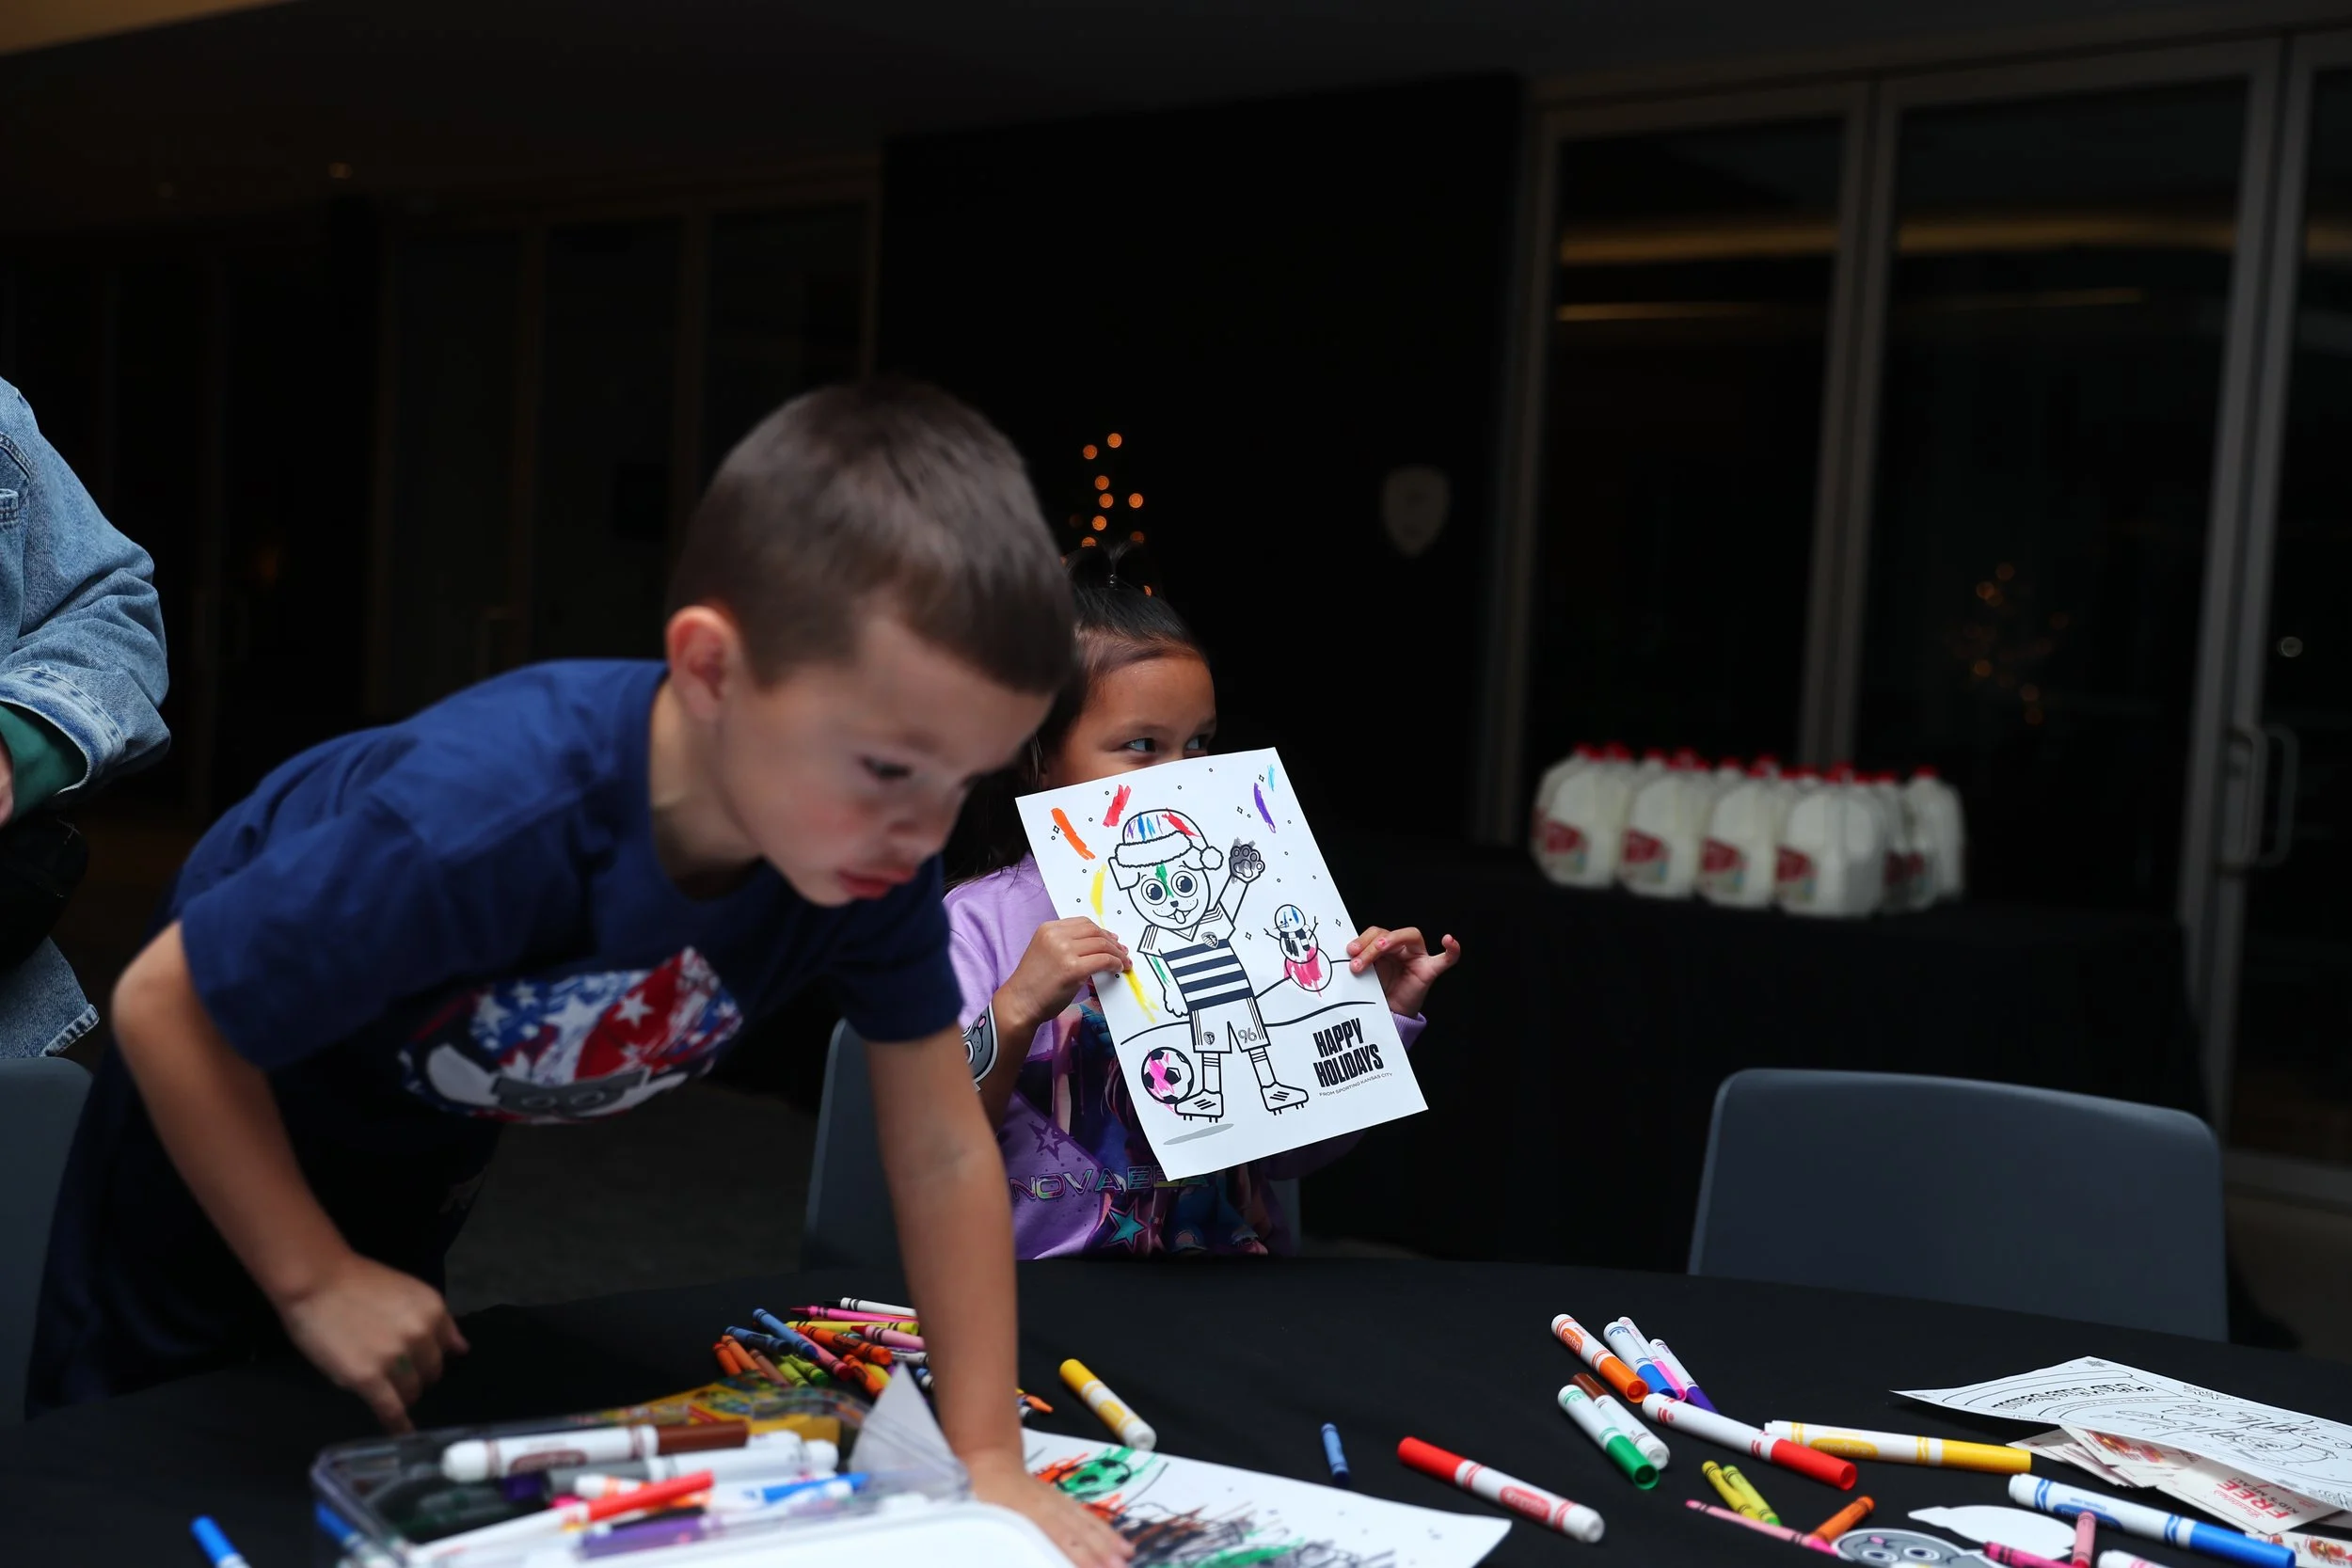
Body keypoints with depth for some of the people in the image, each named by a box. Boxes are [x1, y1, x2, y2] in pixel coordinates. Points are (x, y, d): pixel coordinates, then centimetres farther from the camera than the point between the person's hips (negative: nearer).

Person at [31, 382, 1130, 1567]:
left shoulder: (875, 851, -31)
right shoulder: (485, 817, -45)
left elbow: (942, 1156, -22)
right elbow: (165, 1009, -31)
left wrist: (986, 1461, -25)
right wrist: (313, 1278, -27)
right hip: (222, 1122, -4)